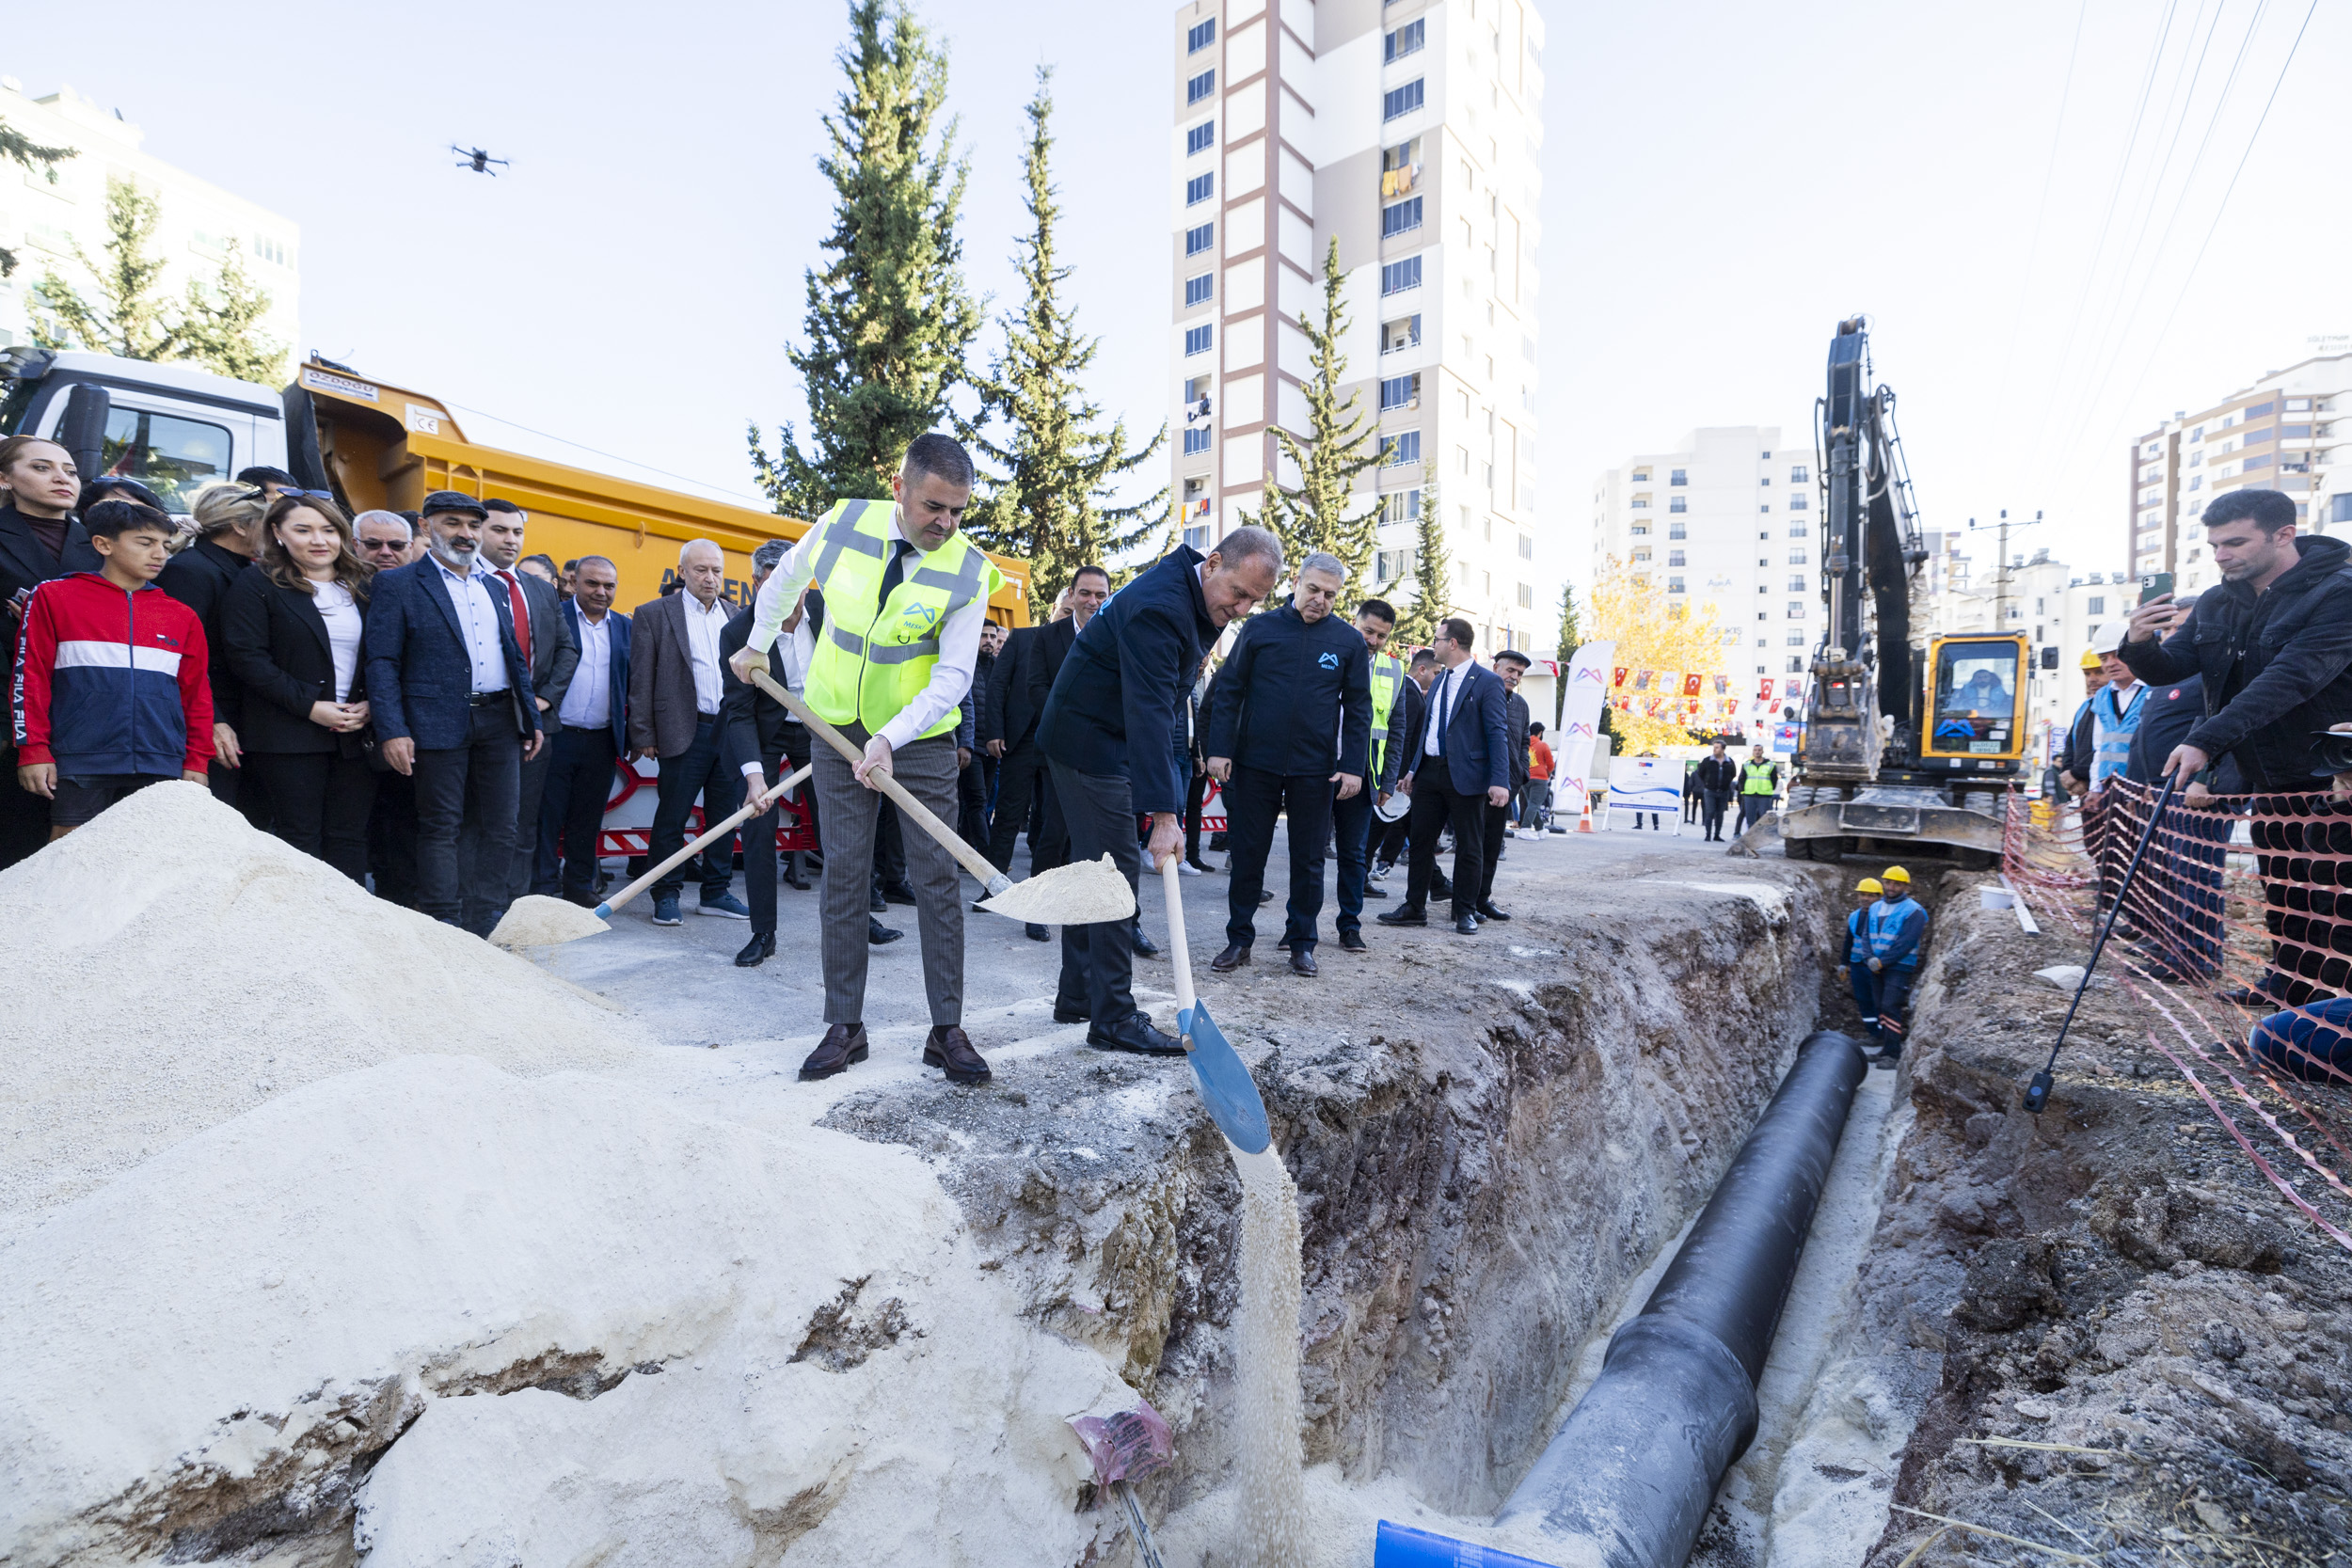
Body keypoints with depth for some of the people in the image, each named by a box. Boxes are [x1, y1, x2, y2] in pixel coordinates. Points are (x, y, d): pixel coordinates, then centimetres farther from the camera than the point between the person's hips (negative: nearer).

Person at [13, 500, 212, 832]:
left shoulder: (182, 616, 12)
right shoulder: (54, 597, 5)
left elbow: (197, 693, 14)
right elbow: (30, 677, 3)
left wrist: (196, 762, 10)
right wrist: (33, 752, -2)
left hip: (160, 767, 2)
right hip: (79, 764, -2)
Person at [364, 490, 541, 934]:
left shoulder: (495, 587, 17)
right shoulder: (397, 584, 0)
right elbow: (382, 663, -6)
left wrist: (532, 720, 15)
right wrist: (392, 731, -15)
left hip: (500, 721, 5)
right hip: (440, 725, -5)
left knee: (500, 829, 6)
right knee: (441, 830, 1)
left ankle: (487, 931, 14)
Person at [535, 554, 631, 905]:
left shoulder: (625, 627, 11)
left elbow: (633, 687, 12)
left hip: (602, 741, 4)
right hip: (557, 735, -3)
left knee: (588, 820, 12)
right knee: (547, 817, 3)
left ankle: (579, 887, 22)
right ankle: (544, 890, 11)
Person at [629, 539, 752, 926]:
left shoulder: (734, 615, 15)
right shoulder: (653, 614, 2)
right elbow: (641, 680, -1)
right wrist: (644, 735, -6)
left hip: (732, 730, 4)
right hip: (685, 731, -4)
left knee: (726, 815, 9)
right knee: (671, 817, 2)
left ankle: (716, 892, 20)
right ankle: (667, 895, 15)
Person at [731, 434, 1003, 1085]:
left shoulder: (969, 573, -14)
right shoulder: (845, 523, -7)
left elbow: (952, 677, -19)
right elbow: (784, 578, 14)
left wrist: (890, 738, -30)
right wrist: (756, 646, 22)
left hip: (921, 739, -2)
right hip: (839, 731, 2)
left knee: (938, 880, -2)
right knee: (843, 877, 4)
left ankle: (946, 1030, 9)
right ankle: (844, 1027, 14)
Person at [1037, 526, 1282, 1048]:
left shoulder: (1204, 603, 5)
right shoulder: (1160, 606, -27)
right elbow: (1148, 710, -35)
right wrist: (1164, 814, -40)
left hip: (1112, 739, 10)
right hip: (1089, 736, -10)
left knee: (1094, 865, 14)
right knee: (1116, 871, -9)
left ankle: (1077, 996, 25)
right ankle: (1113, 1019, -3)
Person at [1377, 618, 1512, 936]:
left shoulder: (1487, 681, -7)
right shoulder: (1438, 683, 15)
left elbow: (1498, 733, -12)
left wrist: (1500, 781, -20)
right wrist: (1413, 770, 15)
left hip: (1465, 775, -7)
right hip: (1429, 772, 7)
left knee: (1469, 847, 5)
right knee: (1421, 841, 9)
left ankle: (1465, 912, 15)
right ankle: (1414, 907, 18)